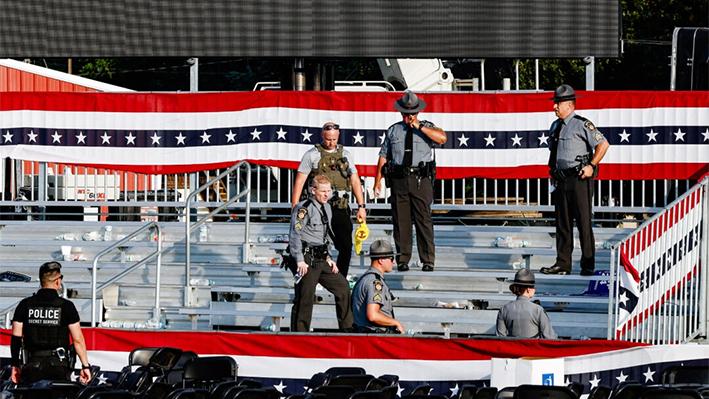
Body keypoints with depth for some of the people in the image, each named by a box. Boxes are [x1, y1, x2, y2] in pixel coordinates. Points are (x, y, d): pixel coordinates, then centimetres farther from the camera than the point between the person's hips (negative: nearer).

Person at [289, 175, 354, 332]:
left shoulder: (326, 208, 17)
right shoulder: (303, 208, -10)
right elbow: (295, 234, -16)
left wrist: (328, 258, 18)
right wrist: (300, 261, -21)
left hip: (321, 260, 8)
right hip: (307, 260, -8)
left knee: (342, 286, 10)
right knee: (304, 299, -7)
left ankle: (347, 329, 21)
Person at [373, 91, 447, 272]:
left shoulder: (427, 127, 8)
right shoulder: (393, 131, 14)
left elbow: (442, 138, -13)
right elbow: (384, 156, 16)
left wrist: (419, 127, -13)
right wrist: (378, 181, 10)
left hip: (421, 180, -2)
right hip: (399, 180, 2)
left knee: (424, 220, -6)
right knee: (401, 221, 2)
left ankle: (428, 261, -2)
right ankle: (402, 260, 7)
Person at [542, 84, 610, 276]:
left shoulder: (582, 125, -9)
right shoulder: (556, 126, 15)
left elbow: (603, 144, -11)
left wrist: (591, 166, -13)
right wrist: (553, 172, 18)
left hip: (579, 179, -8)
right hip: (561, 180, 8)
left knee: (583, 223, -5)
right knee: (562, 222, 8)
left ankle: (588, 265, -1)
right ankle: (563, 264, 13)